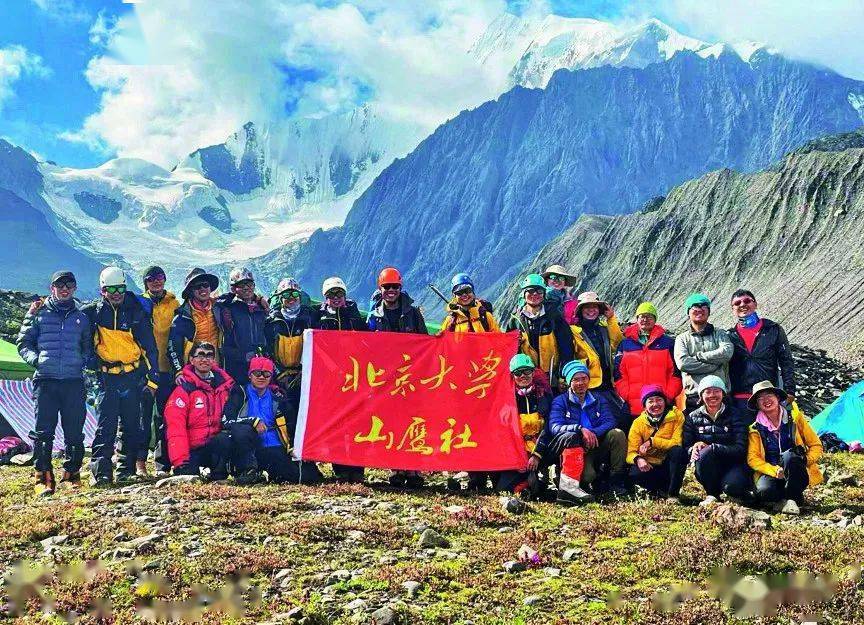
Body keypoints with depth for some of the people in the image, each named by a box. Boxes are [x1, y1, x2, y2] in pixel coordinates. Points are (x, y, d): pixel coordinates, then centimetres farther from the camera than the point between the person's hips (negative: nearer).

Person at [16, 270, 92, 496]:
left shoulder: (81, 317, 16)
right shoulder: (39, 314, 10)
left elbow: (89, 347, 22)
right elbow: (23, 343, 10)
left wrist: (83, 360, 3)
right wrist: (34, 359, -8)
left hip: (74, 381, 2)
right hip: (45, 380, -2)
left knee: (74, 432, 3)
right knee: (43, 431, -6)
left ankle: (72, 475, 15)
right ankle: (44, 478, -1)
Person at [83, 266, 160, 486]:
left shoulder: (136, 312, -1)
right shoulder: (94, 311, 2)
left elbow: (150, 348, 1)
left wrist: (153, 378, -3)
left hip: (132, 375, 0)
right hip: (106, 376, 0)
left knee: (131, 425, 6)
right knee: (106, 425, -8)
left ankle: (127, 469, 14)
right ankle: (101, 472, -10)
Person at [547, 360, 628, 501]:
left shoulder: (599, 400, 13)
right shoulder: (560, 402, 2)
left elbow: (610, 422, -4)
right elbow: (554, 427, -15)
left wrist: (593, 432, -25)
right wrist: (580, 429, -31)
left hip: (596, 446, 5)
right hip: (574, 451, -5)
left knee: (617, 434, -23)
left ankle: (617, 482, -16)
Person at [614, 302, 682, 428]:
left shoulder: (668, 343, 12)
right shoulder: (625, 344, 14)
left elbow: (676, 372, 7)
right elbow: (619, 374, 8)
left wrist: (669, 395, -5)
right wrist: (626, 396, -4)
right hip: (633, 407, 1)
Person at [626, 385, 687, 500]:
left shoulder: (676, 416, -7)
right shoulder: (638, 423, -3)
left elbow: (678, 443, -16)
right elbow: (630, 452, -9)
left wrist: (652, 442, -22)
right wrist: (638, 459, -33)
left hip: (670, 465, -1)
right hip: (650, 467, 1)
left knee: (679, 451, -31)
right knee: (635, 474, -31)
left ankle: (673, 493, -19)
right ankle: (662, 490, -2)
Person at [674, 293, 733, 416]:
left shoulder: (720, 334, 16)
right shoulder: (682, 339, 14)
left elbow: (727, 352, -6)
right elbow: (682, 363, -5)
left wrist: (698, 356, -3)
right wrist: (713, 365, -6)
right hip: (693, 395, 0)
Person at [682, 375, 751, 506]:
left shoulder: (734, 415, -1)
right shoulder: (693, 417, 6)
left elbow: (740, 448, -12)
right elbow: (686, 445, -2)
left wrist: (709, 446, -22)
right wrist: (693, 449, -27)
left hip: (732, 464, -2)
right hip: (706, 469, 2)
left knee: (732, 486, -35)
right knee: (705, 453, -33)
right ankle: (712, 494, -11)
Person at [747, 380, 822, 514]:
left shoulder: (794, 418, 1)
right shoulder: (756, 428, 3)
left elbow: (816, 446, 4)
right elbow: (753, 458, -3)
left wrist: (805, 460, -17)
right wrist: (775, 471, -20)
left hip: (798, 475, 0)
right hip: (771, 472, 0)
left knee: (789, 455, -34)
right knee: (764, 491, -34)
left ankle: (791, 498, -15)